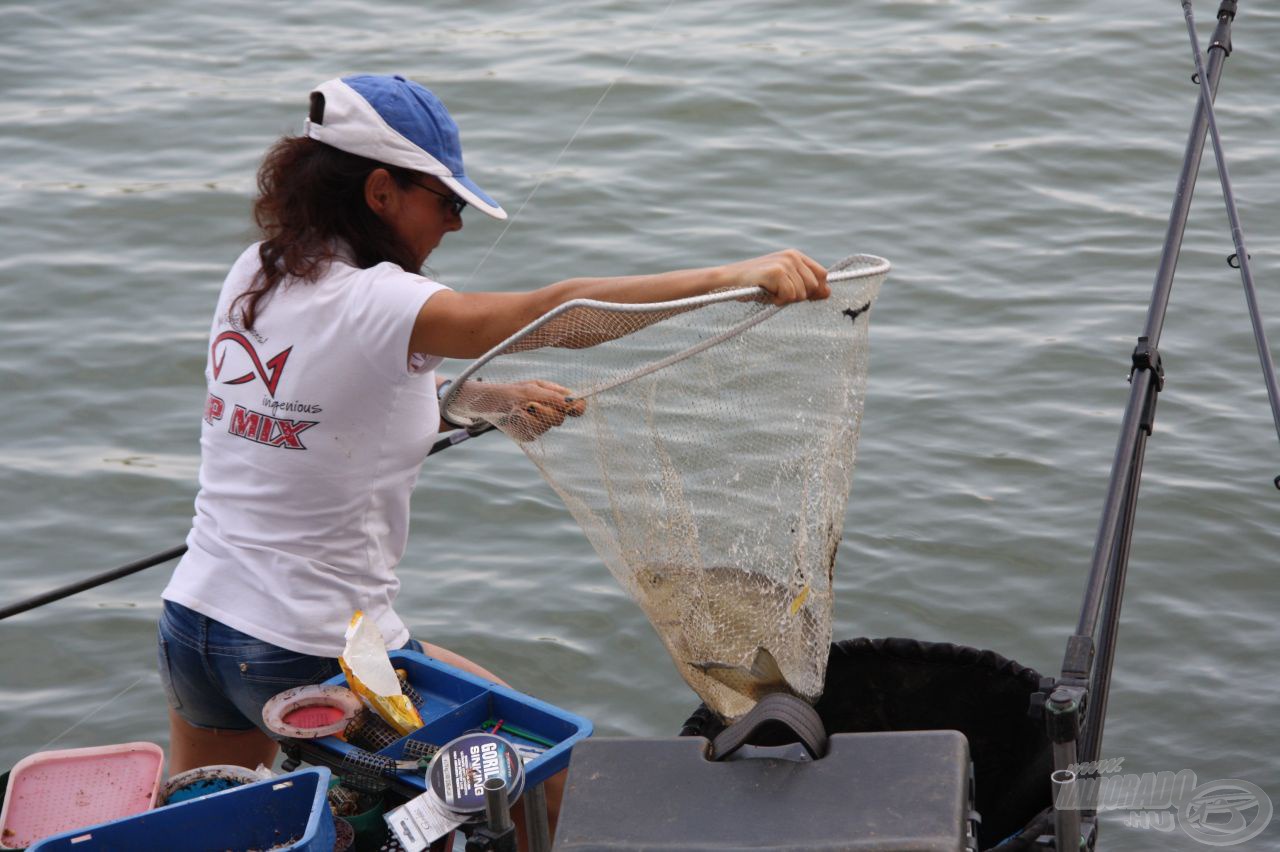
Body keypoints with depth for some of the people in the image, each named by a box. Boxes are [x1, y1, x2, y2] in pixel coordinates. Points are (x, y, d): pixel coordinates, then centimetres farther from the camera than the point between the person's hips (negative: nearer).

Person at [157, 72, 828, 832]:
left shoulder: (253, 276, 3)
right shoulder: (367, 304, -21)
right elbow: (556, 311, -33)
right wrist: (733, 277, -38)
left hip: (190, 625, 8)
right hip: (312, 655, -8)